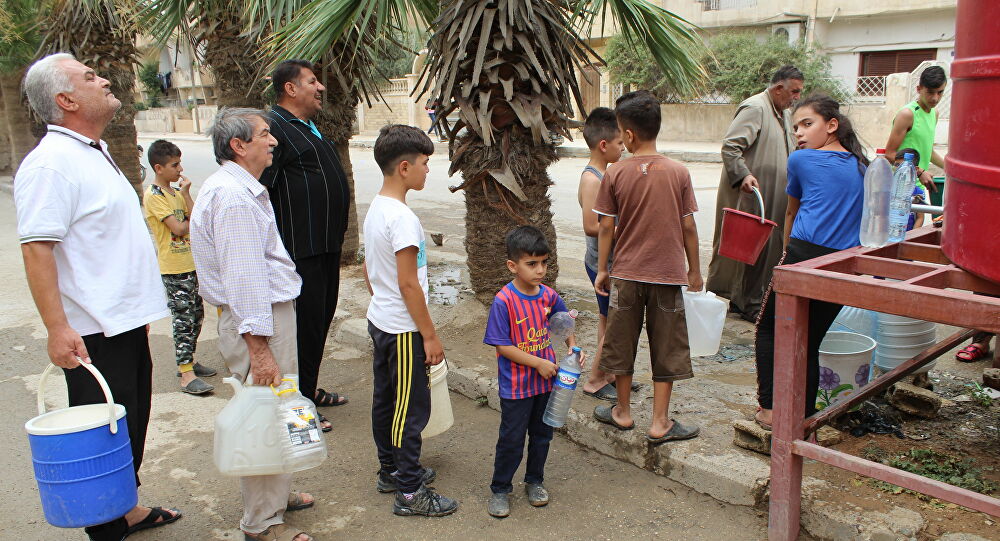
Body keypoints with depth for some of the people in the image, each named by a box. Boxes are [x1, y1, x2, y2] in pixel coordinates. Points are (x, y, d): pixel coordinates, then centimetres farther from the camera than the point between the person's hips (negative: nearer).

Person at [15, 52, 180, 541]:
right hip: (92, 332, -10)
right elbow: (36, 249, -24)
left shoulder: (95, 152, 14)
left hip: (126, 319, 10)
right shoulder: (50, 163, -18)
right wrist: (57, 328, -29)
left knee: (131, 424, 21)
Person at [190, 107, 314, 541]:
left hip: (273, 311, 11)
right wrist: (258, 348, -26)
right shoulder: (234, 197, -20)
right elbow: (243, 277, -25)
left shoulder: (242, 188, 16)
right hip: (261, 322, -11)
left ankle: (276, 493, 38)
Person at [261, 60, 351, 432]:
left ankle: (309, 389, 34)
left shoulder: (309, 128, 18)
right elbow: (259, 189, -21)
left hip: (326, 244, 10)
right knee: (304, 324, -3)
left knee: (321, 318, 18)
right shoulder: (275, 127, -14)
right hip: (300, 248, -10)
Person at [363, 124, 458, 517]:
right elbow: (408, 284, -22)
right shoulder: (402, 218, -22)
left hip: (379, 320, 10)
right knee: (412, 408, 1)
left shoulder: (374, 209, 6)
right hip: (403, 330, -10)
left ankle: (390, 470, 34)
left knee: (385, 399, 19)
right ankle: (410, 492, 11)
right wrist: (430, 336, -16)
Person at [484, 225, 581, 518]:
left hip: (546, 380, 5)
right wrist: (538, 363, -19)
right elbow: (502, 346, -19)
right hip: (516, 386, -5)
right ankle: (500, 489, 25)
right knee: (512, 440, 5)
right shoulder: (504, 301, -20)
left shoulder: (548, 295, -3)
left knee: (542, 435, 18)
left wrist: (573, 348, 1)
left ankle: (534, 481, 39)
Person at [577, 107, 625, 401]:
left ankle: (608, 374, 32)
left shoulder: (605, 173, 9)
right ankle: (594, 381, 13)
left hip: (610, 261, 10)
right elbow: (591, 226, -27)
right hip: (604, 264, -10)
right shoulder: (592, 178, -21)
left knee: (607, 320, 19)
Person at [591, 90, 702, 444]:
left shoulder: (615, 174, -7)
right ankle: (660, 424, 15)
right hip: (668, 274, 0)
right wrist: (694, 270, 10)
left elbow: (606, 227, -4)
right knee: (666, 348, 9)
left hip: (626, 273, 0)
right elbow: (688, 227, -2)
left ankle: (622, 411, 28)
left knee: (621, 343, 15)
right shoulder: (678, 173, -5)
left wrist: (602, 269, 8)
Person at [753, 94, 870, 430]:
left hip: (805, 254, -5)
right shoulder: (863, 168, 17)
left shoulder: (801, 160, 4)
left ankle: (770, 408, 7)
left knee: (769, 329, 13)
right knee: (809, 344, 14)